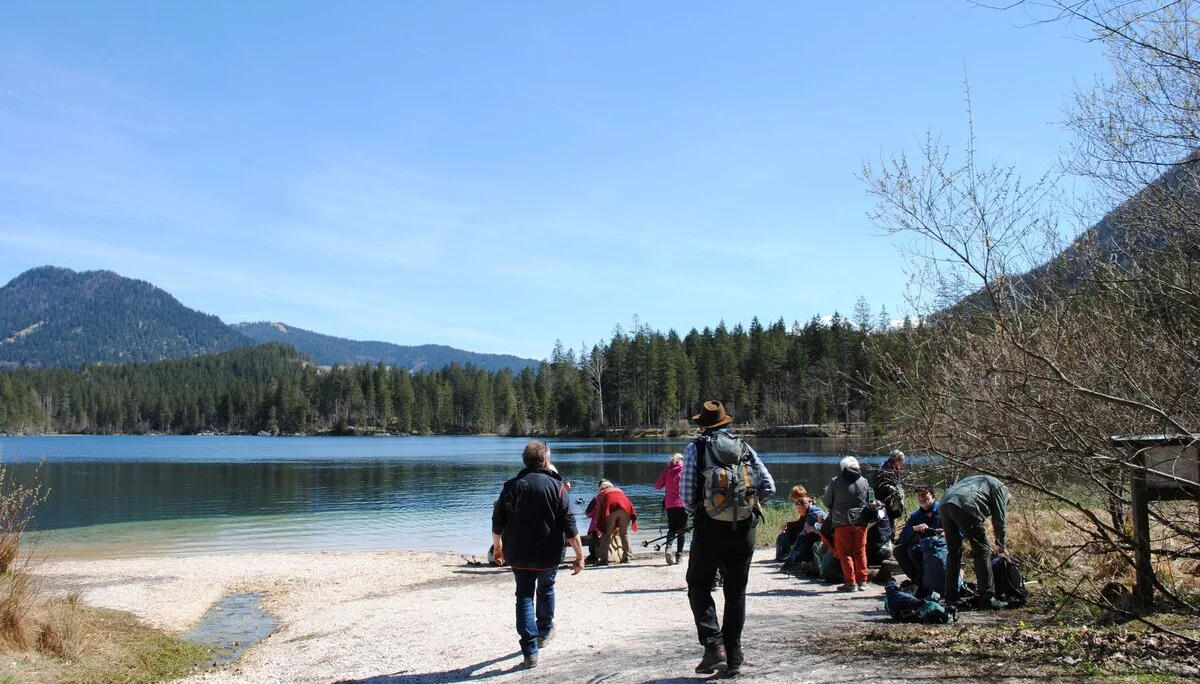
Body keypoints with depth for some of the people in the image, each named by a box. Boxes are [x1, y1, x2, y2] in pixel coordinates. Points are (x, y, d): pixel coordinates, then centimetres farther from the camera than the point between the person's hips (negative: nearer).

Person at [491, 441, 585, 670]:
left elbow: (497, 522, 6)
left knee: (524, 597, 6)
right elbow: (569, 526, -12)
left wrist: (497, 546, 22)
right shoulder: (556, 486, -8)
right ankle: (544, 632, 43)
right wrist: (579, 555, -7)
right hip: (548, 555, -1)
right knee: (546, 591, 23)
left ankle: (530, 652, -2)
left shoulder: (511, 486, 0)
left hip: (518, 555, 1)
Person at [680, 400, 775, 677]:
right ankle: (733, 658, 15)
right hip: (743, 529, 3)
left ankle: (713, 644, -5)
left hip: (709, 528, -3)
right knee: (736, 592, 13)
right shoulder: (744, 448, 8)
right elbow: (768, 487, 4)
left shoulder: (696, 447, 0)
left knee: (699, 586, 12)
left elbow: (686, 493, -4)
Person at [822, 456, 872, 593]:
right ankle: (862, 581, 14)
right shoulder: (864, 481, 3)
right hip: (860, 522, 3)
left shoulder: (835, 481, -7)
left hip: (842, 522, -3)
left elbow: (827, 502, 2)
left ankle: (850, 582, 2)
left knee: (845, 553, 4)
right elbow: (869, 503, 11)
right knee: (860, 552, 12)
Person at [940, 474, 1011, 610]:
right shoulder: (1000, 487, 18)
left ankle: (950, 596, 22)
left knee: (953, 552, 19)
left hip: (944, 505, 8)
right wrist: (1000, 544, 26)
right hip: (964, 506, -8)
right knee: (982, 552, 2)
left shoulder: (979, 480, 40)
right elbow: (999, 519, 12)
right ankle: (987, 599, 1)